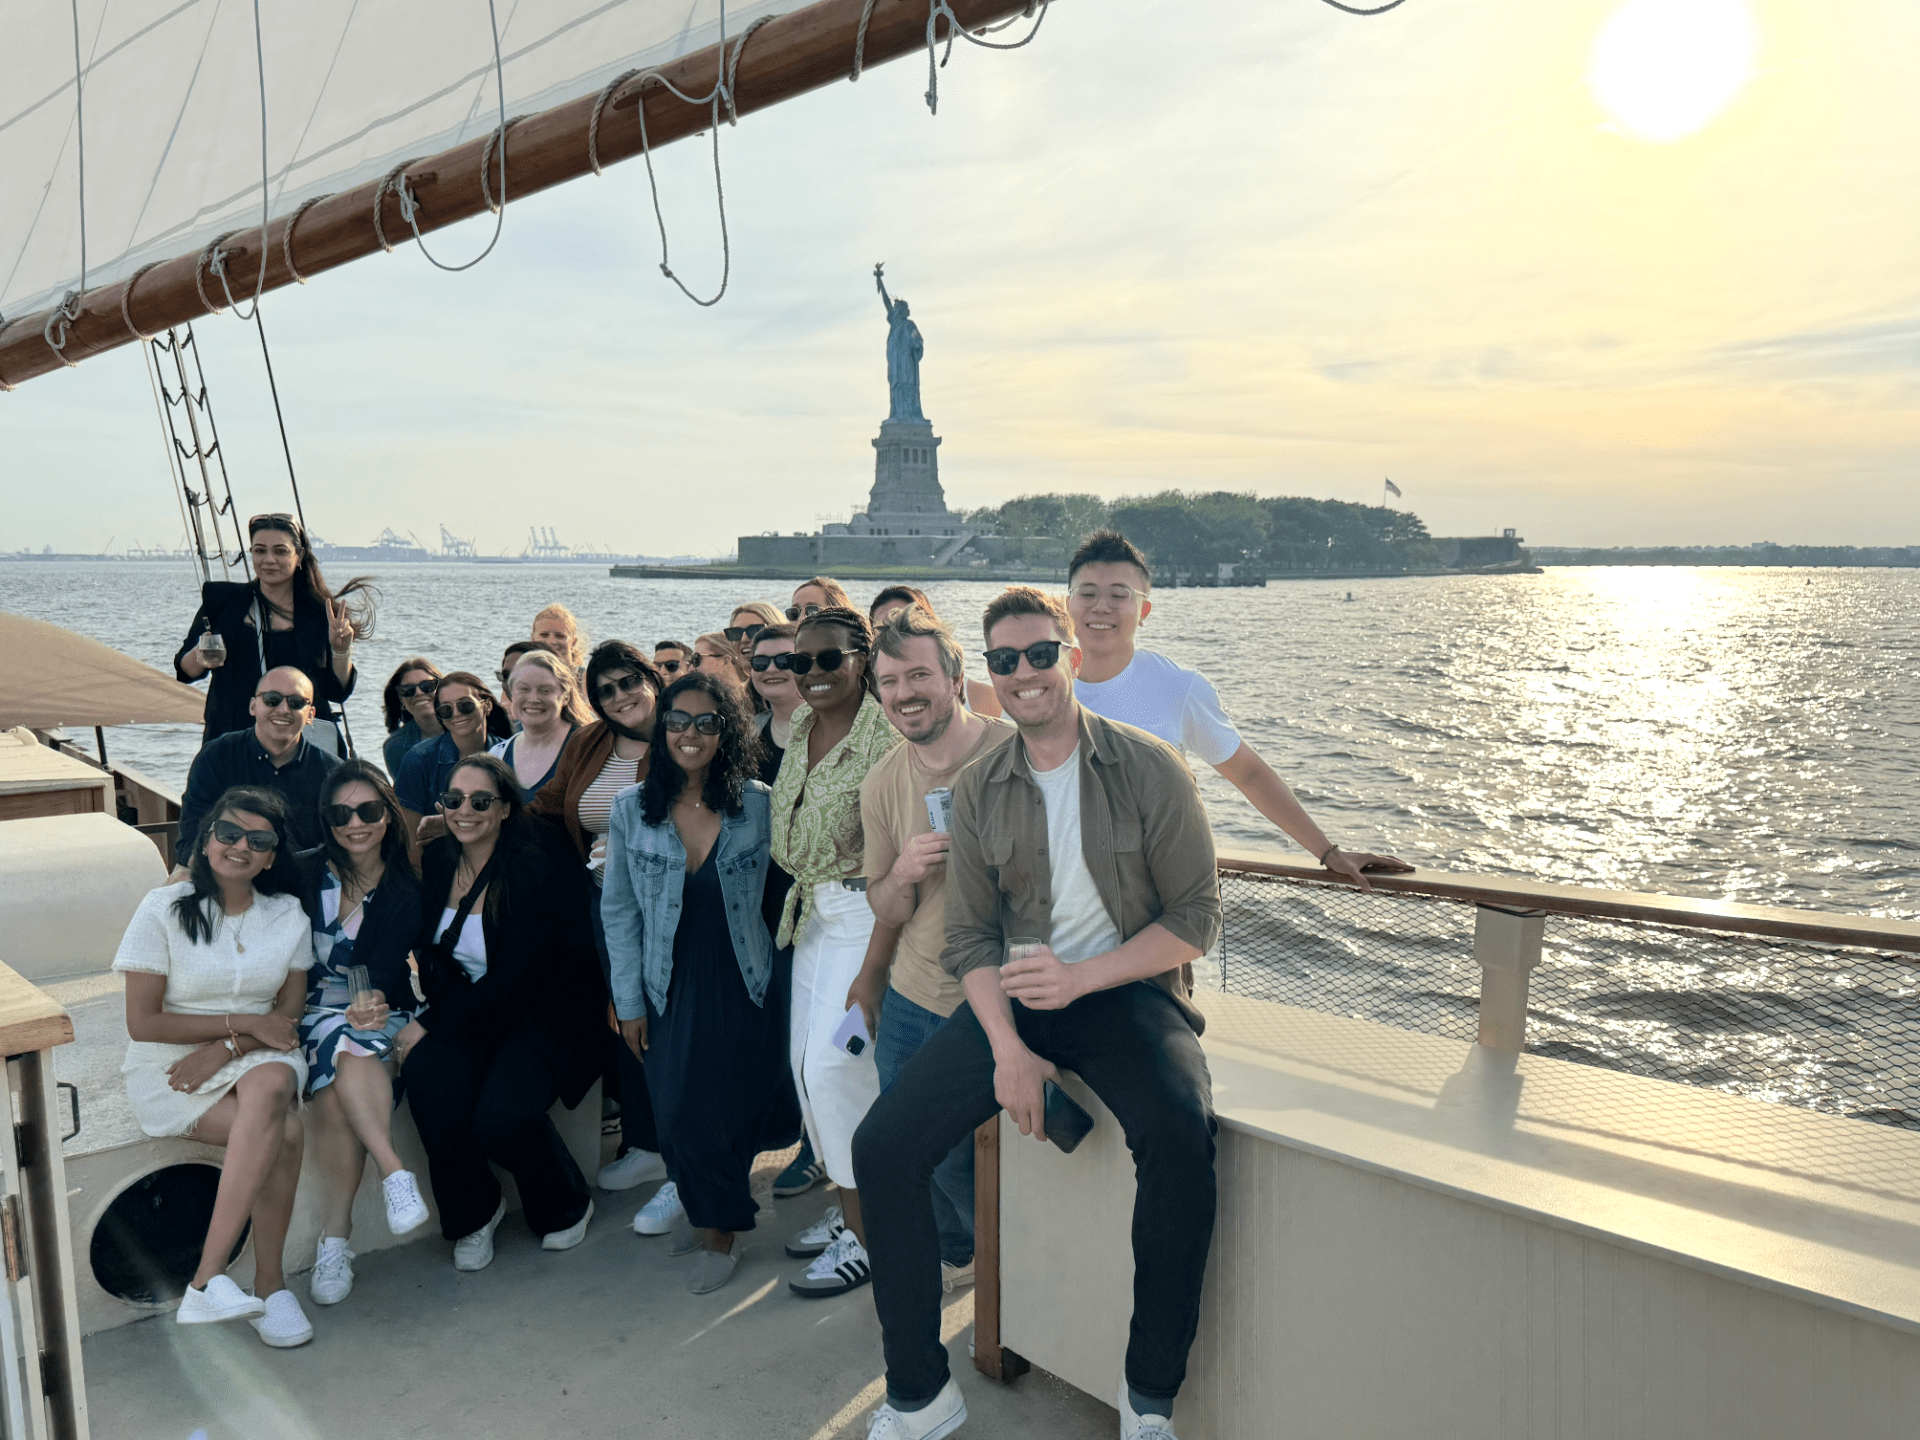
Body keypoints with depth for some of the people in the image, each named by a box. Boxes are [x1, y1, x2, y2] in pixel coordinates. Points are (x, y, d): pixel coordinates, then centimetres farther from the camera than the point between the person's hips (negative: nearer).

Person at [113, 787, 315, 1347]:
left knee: (269, 1088, -34)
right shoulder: (164, 909, -5)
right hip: (167, 1070, -3)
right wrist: (243, 1022, -12)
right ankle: (270, 1283, -17)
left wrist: (225, 1050, -14)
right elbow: (143, 1023, -8)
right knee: (285, 1133, -30)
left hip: (258, 1062, 3)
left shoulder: (289, 916, 6)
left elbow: (288, 1013, 4)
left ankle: (207, 1279, -27)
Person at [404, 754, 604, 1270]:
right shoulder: (437, 861, 3)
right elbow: (429, 950, 8)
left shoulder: (532, 871, -17)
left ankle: (567, 1205, 8)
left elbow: (508, 976, -19)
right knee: (427, 1075, -26)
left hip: (541, 1016, -5)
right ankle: (473, 1213, 0)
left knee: (502, 1116, -27)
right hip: (467, 1014, 5)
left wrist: (430, 1025, -18)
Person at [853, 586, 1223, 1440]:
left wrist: (1079, 976, -19)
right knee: (882, 1146, -11)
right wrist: (1008, 1049, -12)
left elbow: (1195, 919, -6)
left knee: (1180, 1134, -34)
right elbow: (969, 937, 5)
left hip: (1127, 988, -3)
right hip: (1013, 996, 4)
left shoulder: (1150, 769, -6)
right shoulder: (978, 789, 5)